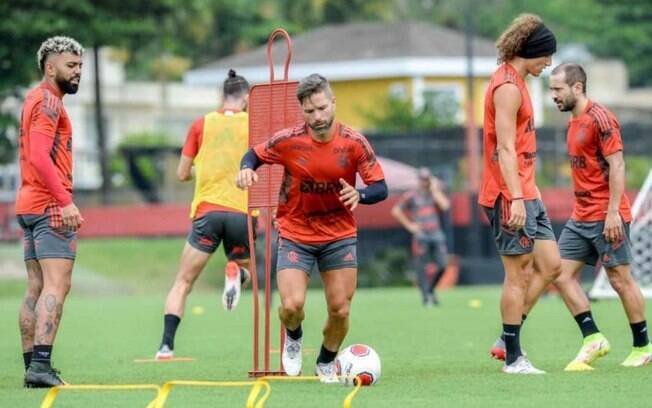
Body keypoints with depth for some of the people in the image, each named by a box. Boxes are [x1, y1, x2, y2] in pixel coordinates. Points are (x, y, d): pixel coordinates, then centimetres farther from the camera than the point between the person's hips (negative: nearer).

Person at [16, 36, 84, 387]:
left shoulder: (36, 99, 20)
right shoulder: (48, 101, -10)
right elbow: (40, 157, -21)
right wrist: (66, 201, -25)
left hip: (29, 204, 10)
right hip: (50, 205, -10)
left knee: (37, 288, 9)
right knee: (56, 285, -14)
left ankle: (32, 366, 9)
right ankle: (41, 365, -22)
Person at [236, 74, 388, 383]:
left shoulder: (354, 143, -12)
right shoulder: (288, 140, -13)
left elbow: (380, 188, -9)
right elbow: (255, 154, 4)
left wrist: (359, 195, -31)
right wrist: (247, 169, -19)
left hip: (339, 236, 1)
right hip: (295, 235, -1)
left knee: (340, 311, -2)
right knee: (292, 305, -17)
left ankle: (326, 363, 28)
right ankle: (294, 337, 21)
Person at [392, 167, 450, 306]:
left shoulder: (436, 193, 11)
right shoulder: (411, 196, 4)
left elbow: (445, 206, -7)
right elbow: (396, 211, 5)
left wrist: (435, 190, -3)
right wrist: (409, 225, -1)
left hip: (436, 234, 3)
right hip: (421, 235, -3)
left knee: (441, 266, -2)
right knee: (422, 267, -7)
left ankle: (430, 290, 20)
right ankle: (426, 296, -3)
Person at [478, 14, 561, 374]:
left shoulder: (514, 82, 17)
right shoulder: (508, 87, -14)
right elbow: (505, 148, -21)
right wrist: (516, 198, -25)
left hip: (525, 193, 10)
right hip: (510, 195, -10)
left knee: (550, 265, 8)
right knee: (518, 274, -5)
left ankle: (507, 340, 13)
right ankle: (513, 358, 0)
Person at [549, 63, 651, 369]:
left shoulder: (599, 118, -13)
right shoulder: (573, 122, 14)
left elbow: (616, 165, -18)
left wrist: (613, 211, -22)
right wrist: (582, 209, 20)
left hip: (606, 217, -9)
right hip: (580, 217, 9)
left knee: (620, 279, -1)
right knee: (562, 275, 0)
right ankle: (593, 339, 3)